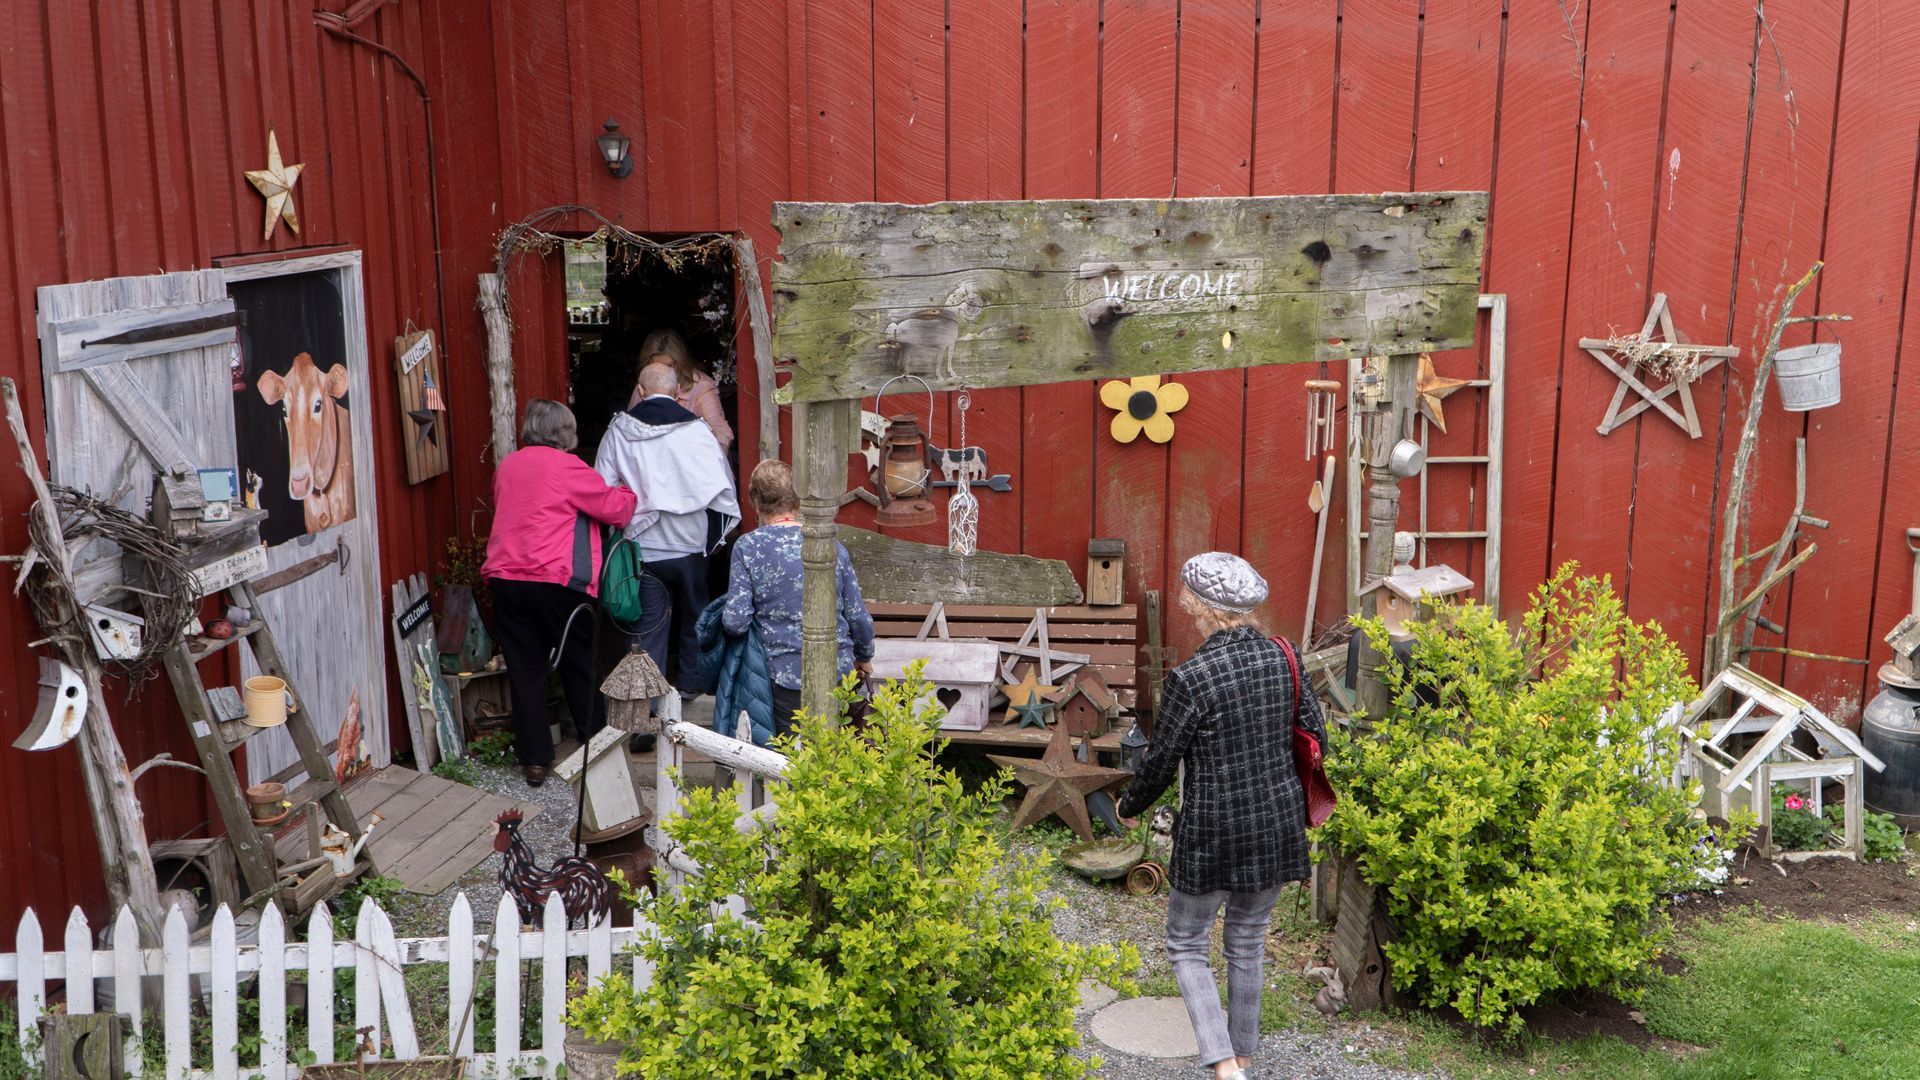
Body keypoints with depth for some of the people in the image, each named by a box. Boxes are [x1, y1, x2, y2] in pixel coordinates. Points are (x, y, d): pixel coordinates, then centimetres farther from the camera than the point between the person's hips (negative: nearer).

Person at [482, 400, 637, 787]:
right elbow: (615, 507, -4)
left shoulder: (506, 467, 14)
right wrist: (629, 492, 18)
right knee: (581, 666, 10)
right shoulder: (566, 467, -6)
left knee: (525, 670, 8)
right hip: (555, 582, -5)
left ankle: (534, 759, 10)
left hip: (505, 580, 5)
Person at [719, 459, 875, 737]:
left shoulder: (748, 547, -8)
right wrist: (864, 657, 25)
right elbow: (858, 617, 6)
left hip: (788, 677, -3)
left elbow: (735, 621, -12)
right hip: (839, 672, 3)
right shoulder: (832, 546, 2)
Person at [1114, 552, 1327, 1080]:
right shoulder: (1281, 659, -4)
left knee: (1186, 945, 12)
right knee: (1248, 941, 22)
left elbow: (1159, 763, -12)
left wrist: (1129, 806, 7)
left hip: (1212, 833, -5)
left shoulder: (1189, 679, -20)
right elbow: (1315, 736, 5)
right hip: (1277, 825, 5)